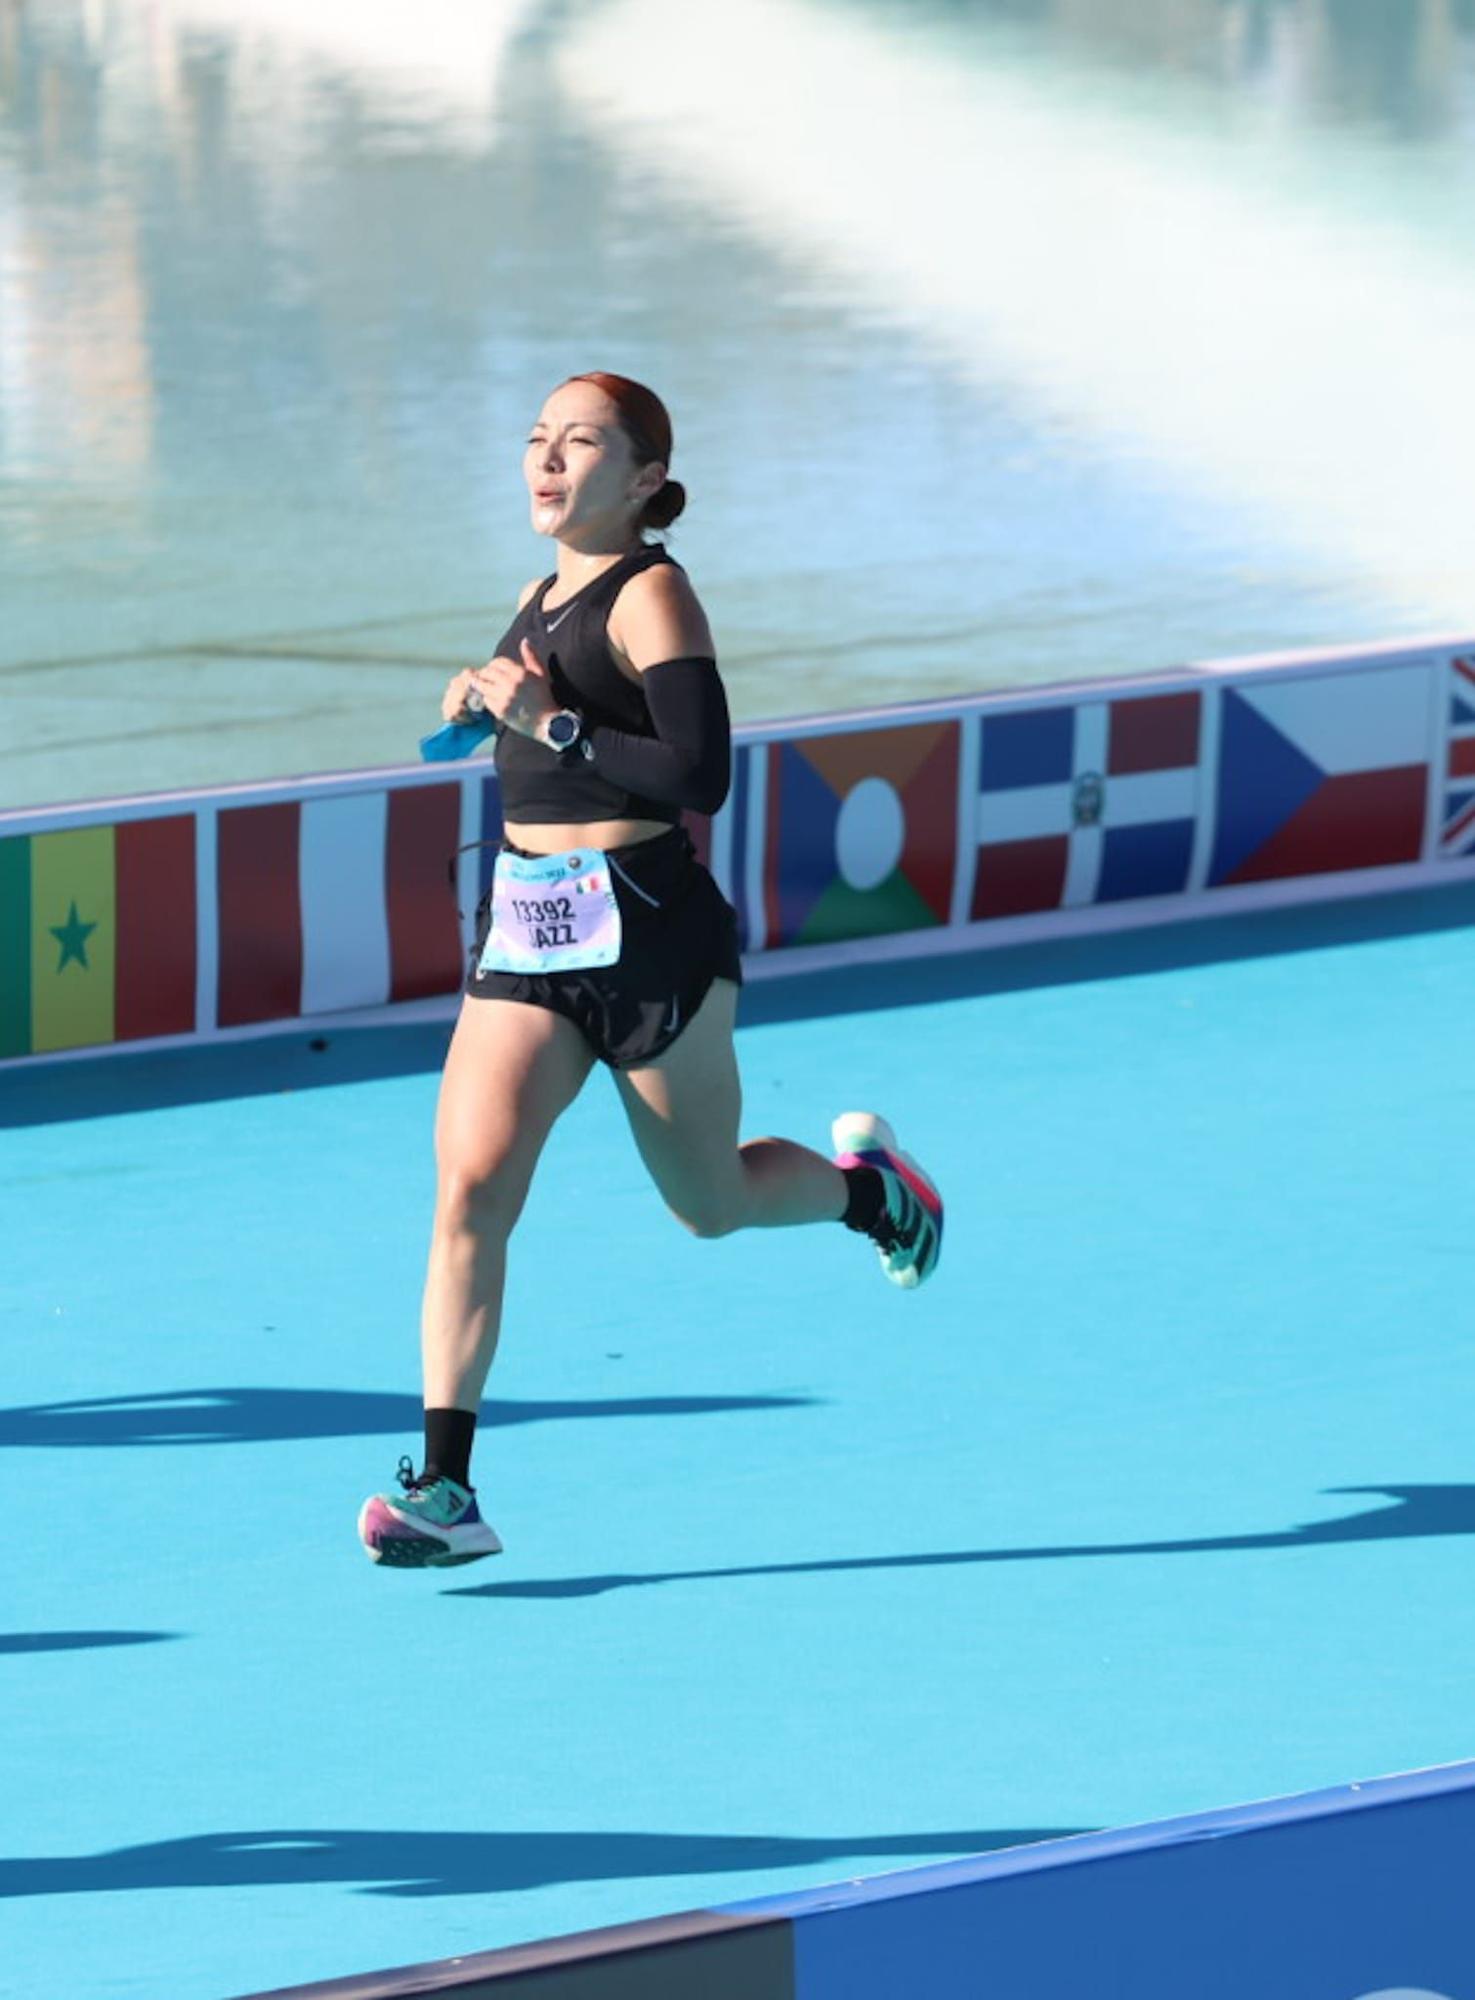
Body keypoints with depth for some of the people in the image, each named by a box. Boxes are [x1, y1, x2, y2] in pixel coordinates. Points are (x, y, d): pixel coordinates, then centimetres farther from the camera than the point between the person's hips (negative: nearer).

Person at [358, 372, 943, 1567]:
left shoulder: (652, 595, -11)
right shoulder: (540, 602, 12)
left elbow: (700, 777, -20)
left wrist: (550, 724, -24)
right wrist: (486, 708, 9)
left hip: (647, 929, -6)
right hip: (525, 932, 6)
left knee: (711, 1203, 11)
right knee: (470, 1185, -13)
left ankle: (867, 1181, 46)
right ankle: (446, 1494, -16)